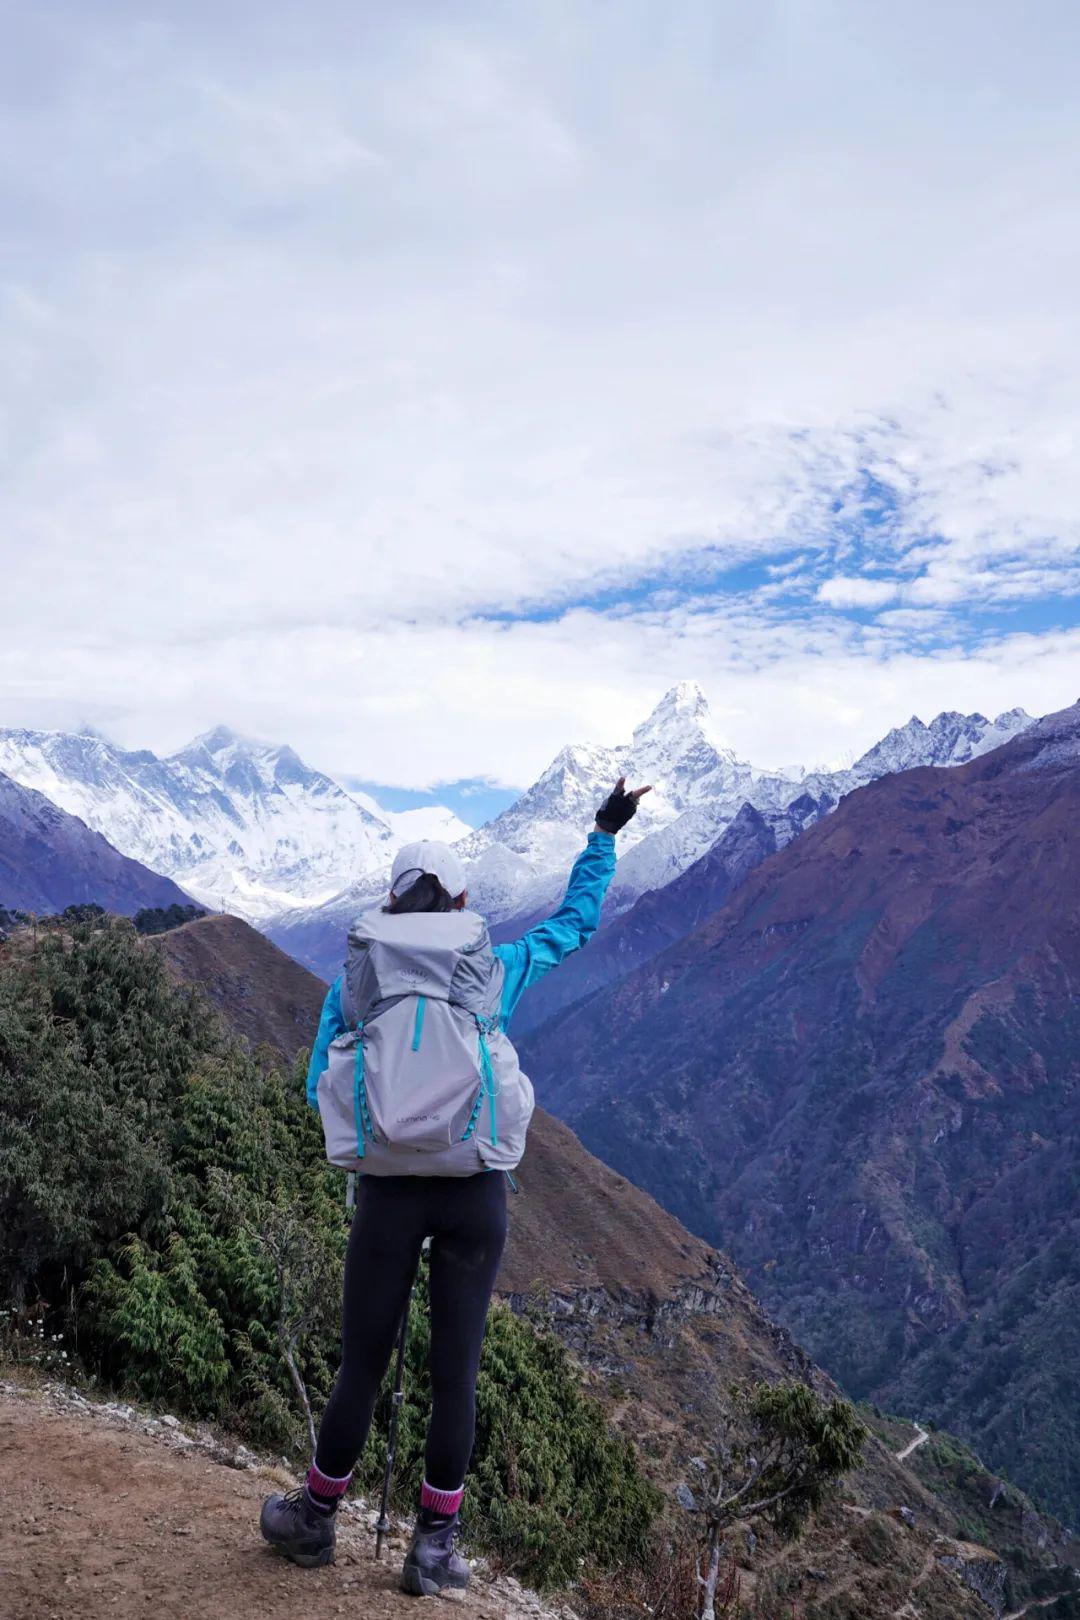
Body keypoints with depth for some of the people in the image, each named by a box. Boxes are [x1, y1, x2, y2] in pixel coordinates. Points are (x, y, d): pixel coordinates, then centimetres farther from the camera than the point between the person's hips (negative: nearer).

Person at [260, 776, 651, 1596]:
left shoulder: (355, 976, 3)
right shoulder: (495, 969, 3)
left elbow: (323, 1087, 8)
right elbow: (578, 920, 18)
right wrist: (605, 835, 27)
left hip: (389, 1191, 0)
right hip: (476, 1193, 0)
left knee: (362, 1364, 13)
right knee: (456, 1371, 9)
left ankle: (315, 1520, 31)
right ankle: (435, 1549, 20)